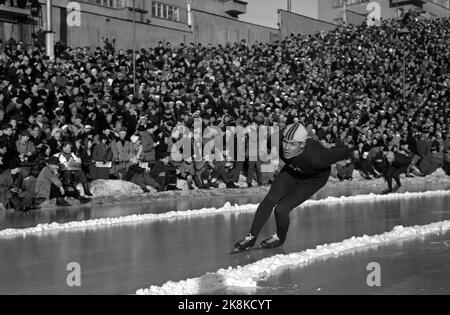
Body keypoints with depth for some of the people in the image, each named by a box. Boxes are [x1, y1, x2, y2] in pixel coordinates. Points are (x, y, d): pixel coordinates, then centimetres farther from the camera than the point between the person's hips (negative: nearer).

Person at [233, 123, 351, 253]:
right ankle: (251, 238, 7)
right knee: (270, 200, -9)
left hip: (313, 179, -4)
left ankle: (280, 238, 20)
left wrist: (346, 152, -8)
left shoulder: (315, 158, -44)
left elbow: (344, 152, -28)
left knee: (281, 209, -12)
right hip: (291, 170, 4)